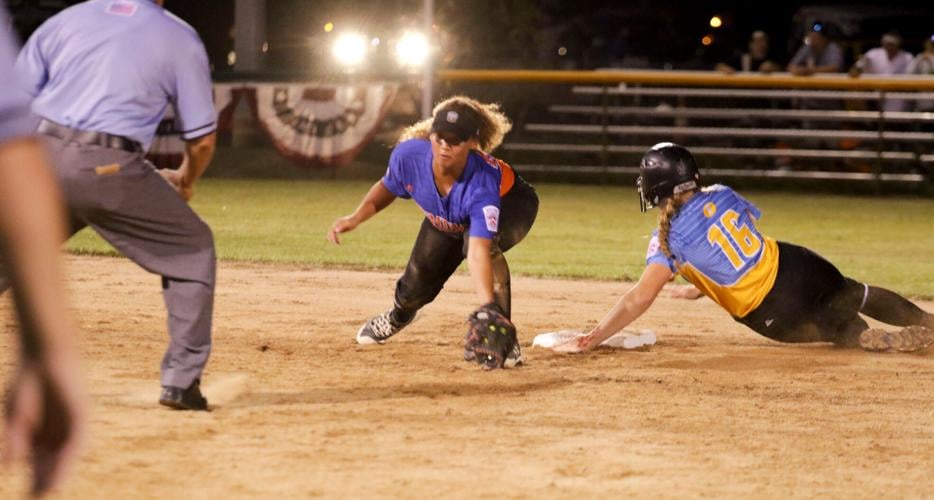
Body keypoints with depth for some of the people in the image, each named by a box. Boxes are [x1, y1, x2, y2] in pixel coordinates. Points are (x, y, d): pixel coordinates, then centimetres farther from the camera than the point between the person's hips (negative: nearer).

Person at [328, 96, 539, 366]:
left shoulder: (482, 184, -46)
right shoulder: (409, 155, -34)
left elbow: (478, 251, -56)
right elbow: (388, 187, -8)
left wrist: (488, 306, -69)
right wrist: (356, 217, -23)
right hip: (446, 219, 5)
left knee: (480, 240, -39)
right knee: (418, 281, 12)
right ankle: (398, 316, 53)